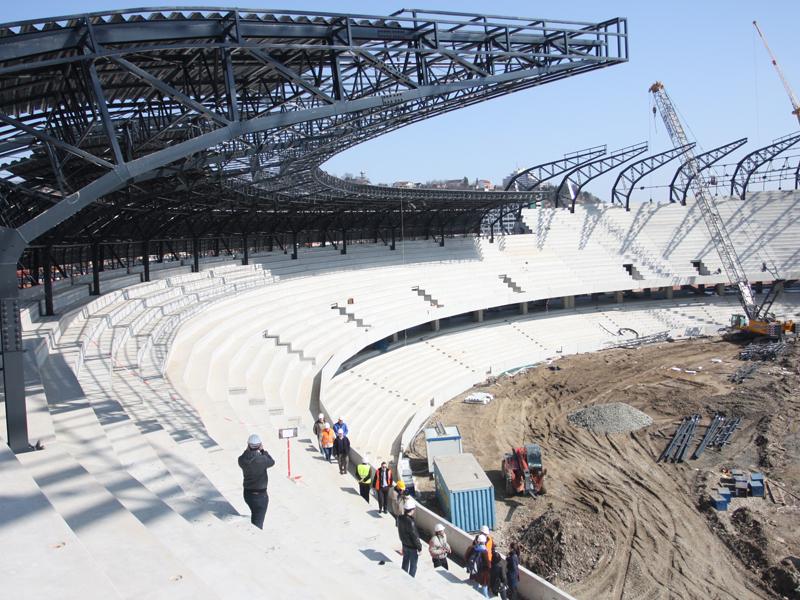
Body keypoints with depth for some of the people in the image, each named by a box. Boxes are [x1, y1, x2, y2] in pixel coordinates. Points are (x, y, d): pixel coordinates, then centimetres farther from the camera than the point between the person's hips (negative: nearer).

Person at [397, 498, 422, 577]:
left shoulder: (400, 518, -10)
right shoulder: (410, 522, -32)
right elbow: (415, 536, -24)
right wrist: (419, 547, -14)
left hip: (404, 545, 7)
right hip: (412, 547, -7)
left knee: (405, 562, 25)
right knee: (413, 566, 12)